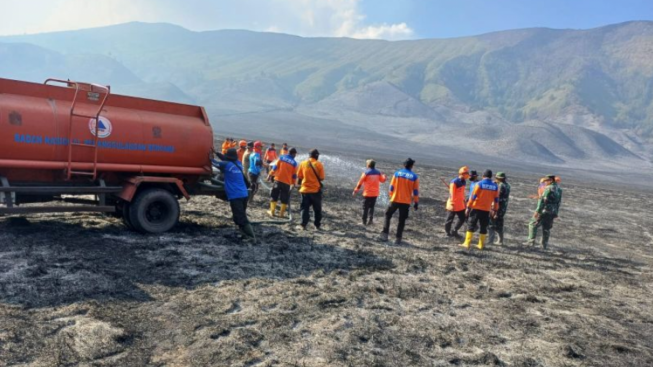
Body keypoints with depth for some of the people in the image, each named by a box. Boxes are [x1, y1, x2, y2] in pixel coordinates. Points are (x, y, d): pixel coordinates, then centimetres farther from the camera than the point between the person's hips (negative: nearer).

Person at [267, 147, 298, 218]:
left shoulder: (281, 158, 0)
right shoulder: (294, 163, -1)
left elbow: (275, 167, -3)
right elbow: (294, 175, 3)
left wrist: (270, 174, 7)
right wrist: (293, 183, 15)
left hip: (278, 180, 1)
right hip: (287, 183, -1)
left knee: (274, 196, 13)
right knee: (284, 199, 10)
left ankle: (272, 212, 13)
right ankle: (282, 213, 10)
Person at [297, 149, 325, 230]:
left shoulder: (303, 163, 0)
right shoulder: (319, 164, -6)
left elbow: (299, 177, 4)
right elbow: (321, 178, -6)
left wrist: (298, 184, 20)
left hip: (305, 189, 1)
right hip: (316, 190, -1)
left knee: (305, 208, 9)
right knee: (317, 209, 13)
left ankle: (304, 225, 2)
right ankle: (317, 225, 18)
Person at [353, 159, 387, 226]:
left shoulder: (366, 173, -12)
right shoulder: (378, 173, 1)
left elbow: (360, 182, -9)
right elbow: (382, 180, 16)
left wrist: (356, 190, 1)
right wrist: (385, 177, 38)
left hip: (367, 193, -4)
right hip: (375, 193, 4)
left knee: (365, 208, 5)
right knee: (372, 207, 16)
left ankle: (364, 221, 5)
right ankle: (371, 219, 3)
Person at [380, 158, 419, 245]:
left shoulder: (397, 173, 0)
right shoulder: (414, 176, -4)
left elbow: (391, 187, 3)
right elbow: (415, 191, -2)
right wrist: (416, 202, 6)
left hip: (395, 200, 1)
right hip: (406, 202, -1)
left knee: (388, 216, 17)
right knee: (402, 220, 8)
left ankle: (385, 234, 10)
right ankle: (398, 239, 7)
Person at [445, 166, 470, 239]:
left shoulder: (463, 181, 6)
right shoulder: (454, 182, -20)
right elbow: (452, 194, -20)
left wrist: (464, 201, 19)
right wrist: (452, 204, -22)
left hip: (460, 205, 8)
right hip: (453, 206, -8)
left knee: (462, 218, 10)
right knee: (450, 220, 4)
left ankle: (454, 231, 24)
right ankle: (448, 233, 21)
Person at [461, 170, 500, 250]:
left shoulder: (479, 184, -8)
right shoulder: (495, 186, 4)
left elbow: (473, 197, -10)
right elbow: (496, 199, 8)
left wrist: (468, 207, -6)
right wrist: (494, 210, 17)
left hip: (476, 208, -3)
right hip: (486, 210, 3)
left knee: (471, 225, 3)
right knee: (483, 227, 11)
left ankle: (467, 243, 1)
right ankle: (481, 245, 14)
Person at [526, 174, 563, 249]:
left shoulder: (549, 188, -15)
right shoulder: (559, 190, 11)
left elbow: (543, 200, -20)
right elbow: (558, 203, 16)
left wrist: (537, 211, -21)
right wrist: (555, 213, 21)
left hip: (544, 211, -8)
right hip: (552, 212, 8)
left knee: (533, 224, 1)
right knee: (546, 228, 15)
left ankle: (531, 241, -3)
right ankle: (544, 244, 17)